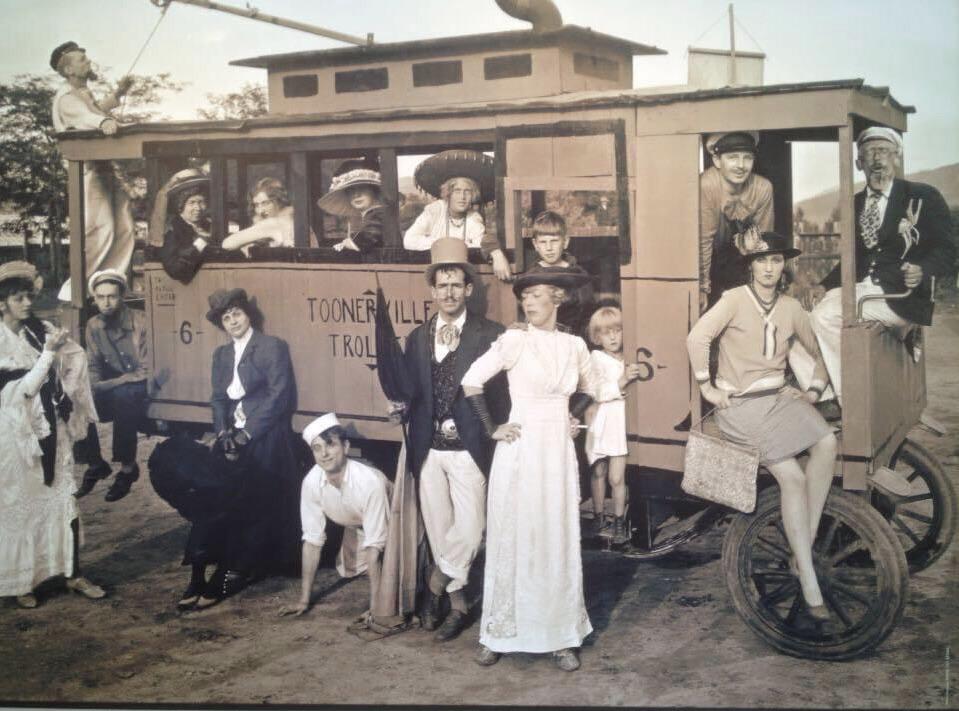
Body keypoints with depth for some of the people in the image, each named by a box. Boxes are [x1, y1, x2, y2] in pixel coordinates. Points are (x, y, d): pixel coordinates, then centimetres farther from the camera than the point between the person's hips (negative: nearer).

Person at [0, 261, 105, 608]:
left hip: (52, 426, 5)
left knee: (64, 499, 8)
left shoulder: (41, 331, 3)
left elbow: (76, 360, 8)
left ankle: (73, 574, 16)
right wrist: (49, 352, -19)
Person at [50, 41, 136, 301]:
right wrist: (103, 121, -54)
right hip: (88, 170, -10)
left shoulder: (84, 93, 21)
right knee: (100, 230, -16)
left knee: (123, 228, 8)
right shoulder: (67, 97, -11)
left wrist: (118, 93, 30)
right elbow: (84, 115, -34)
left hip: (104, 167, 10)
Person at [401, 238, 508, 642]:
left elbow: (500, 392, -5)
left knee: (469, 528, -8)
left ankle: (437, 582, 16)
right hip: (428, 449, 4)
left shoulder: (490, 336, -4)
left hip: (468, 450, -4)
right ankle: (457, 603, 25)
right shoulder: (418, 338, 10)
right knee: (437, 528, 10)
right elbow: (410, 392, 12)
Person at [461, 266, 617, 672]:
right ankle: (498, 633, 16)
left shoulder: (574, 346, 5)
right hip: (519, 452, -3)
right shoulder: (515, 340, -8)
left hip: (558, 453, 3)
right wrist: (490, 430, -7)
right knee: (512, 540, 3)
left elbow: (593, 391, 22)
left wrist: (625, 382, 4)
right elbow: (471, 382, -8)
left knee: (558, 542, 7)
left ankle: (561, 637, 17)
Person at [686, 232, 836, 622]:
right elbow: (697, 337, -18)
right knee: (792, 476, -21)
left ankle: (804, 549, -17)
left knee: (827, 443, -25)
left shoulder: (791, 308, 9)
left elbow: (819, 351, 22)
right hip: (740, 403, -5)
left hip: (779, 397, 5)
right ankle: (809, 582, -18)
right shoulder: (735, 299, -7)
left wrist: (814, 389, 9)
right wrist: (707, 386, -14)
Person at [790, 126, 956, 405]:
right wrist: (823, 287, 2)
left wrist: (922, 271, -27)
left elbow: (945, 253, -4)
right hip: (858, 288, 6)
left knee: (825, 315, -28)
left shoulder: (924, 197, 0)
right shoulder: (855, 203, 17)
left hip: (898, 296, -6)